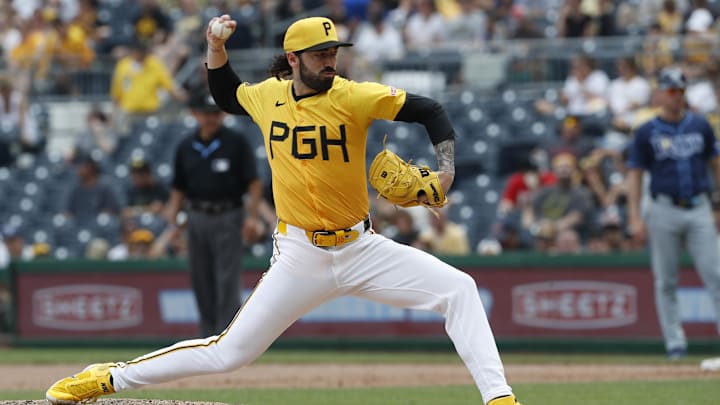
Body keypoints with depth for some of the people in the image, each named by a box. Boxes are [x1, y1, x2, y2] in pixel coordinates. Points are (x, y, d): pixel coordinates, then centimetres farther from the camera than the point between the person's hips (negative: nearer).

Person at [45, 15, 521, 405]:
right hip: (300, 258, 0)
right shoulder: (267, 96, 0)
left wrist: (446, 168, -21)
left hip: (361, 248, 0)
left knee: (459, 289, -17)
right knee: (230, 353, -2)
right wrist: (216, 48, 9)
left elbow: (429, 111, -7)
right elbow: (227, 96, 23)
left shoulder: (354, 97, -11)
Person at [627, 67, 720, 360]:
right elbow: (635, 174, 3)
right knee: (666, 282, 2)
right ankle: (675, 342, 7)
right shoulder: (647, 133, 2)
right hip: (664, 212, -1)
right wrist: (635, 217, -6)